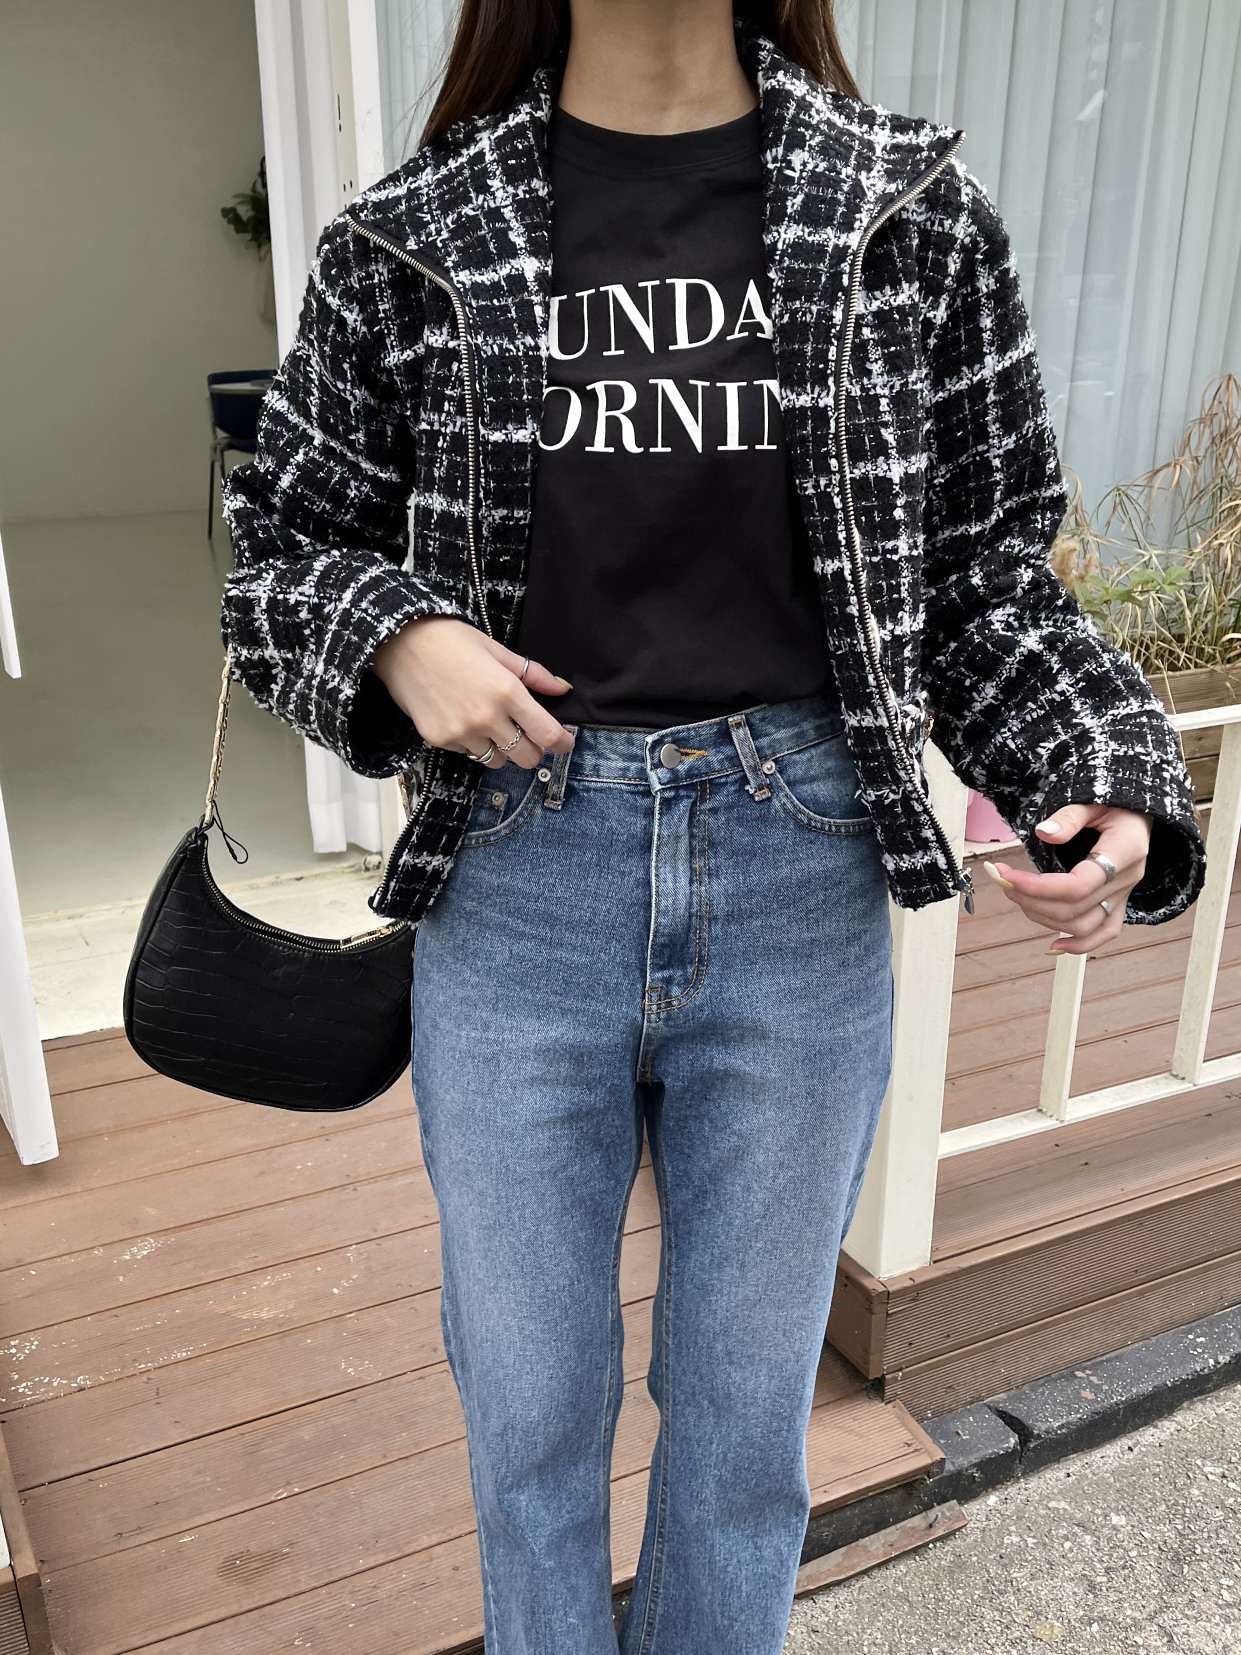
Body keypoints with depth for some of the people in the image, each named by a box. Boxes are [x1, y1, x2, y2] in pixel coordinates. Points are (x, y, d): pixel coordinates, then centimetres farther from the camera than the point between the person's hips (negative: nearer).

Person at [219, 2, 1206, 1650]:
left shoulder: (914, 211, 2)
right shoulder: (412, 238, 1)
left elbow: (988, 570, 5)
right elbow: (284, 543, 9)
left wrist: (1105, 786, -11)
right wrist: (394, 634, -11)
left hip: (801, 888, 1)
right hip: (516, 889, 0)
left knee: (747, 1411, 19)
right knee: (529, 1413, 18)